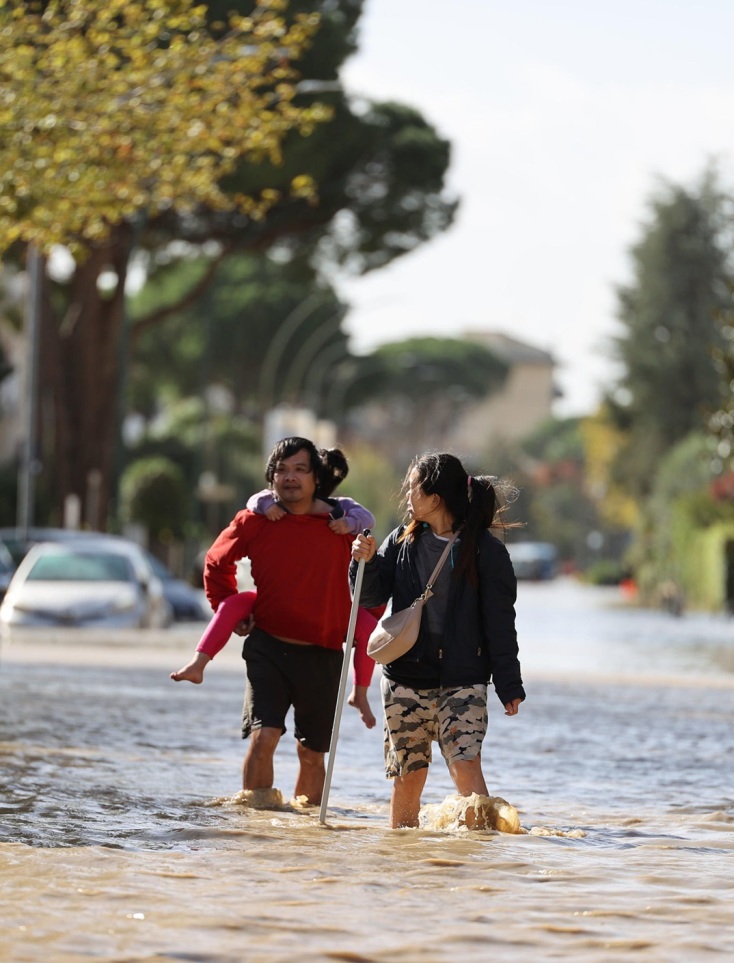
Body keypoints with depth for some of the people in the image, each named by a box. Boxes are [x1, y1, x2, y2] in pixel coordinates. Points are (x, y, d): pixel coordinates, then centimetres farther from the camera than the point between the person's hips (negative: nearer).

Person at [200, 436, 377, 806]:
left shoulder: (342, 525, 0)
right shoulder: (255, 522, 1)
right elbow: (217, 563, 18)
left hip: (323, 655, 1)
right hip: (269, 647, -1)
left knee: (311, 753, 10)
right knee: (262, 737, -17)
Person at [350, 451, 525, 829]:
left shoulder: (485, 550, -4)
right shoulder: (403, 540, 7)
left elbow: (500, 623, -3)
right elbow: (372, 596, 8)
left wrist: (509, 685, -4)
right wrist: (365, 563, -12)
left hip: (463, 680, -3)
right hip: (405, 677, 4)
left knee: (465, 765, -18)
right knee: (407, 775, 5)